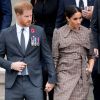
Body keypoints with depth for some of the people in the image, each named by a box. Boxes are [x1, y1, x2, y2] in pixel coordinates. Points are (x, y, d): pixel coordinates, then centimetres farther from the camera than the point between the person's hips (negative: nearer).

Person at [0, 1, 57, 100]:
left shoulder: (39, 31, 3)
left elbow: (47, 56, 5)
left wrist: (52, 79, 4)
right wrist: (11, 65, -11)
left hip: (34, 82, 0)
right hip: (13, 83, 1)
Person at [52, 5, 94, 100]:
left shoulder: (87, 32, 8)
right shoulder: (58, 33, 2)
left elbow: (91, 54, 16)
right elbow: (54, 57, 5)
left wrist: (90, 67, 0)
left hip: (82, 75, 2)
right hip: (65, 74, -2)